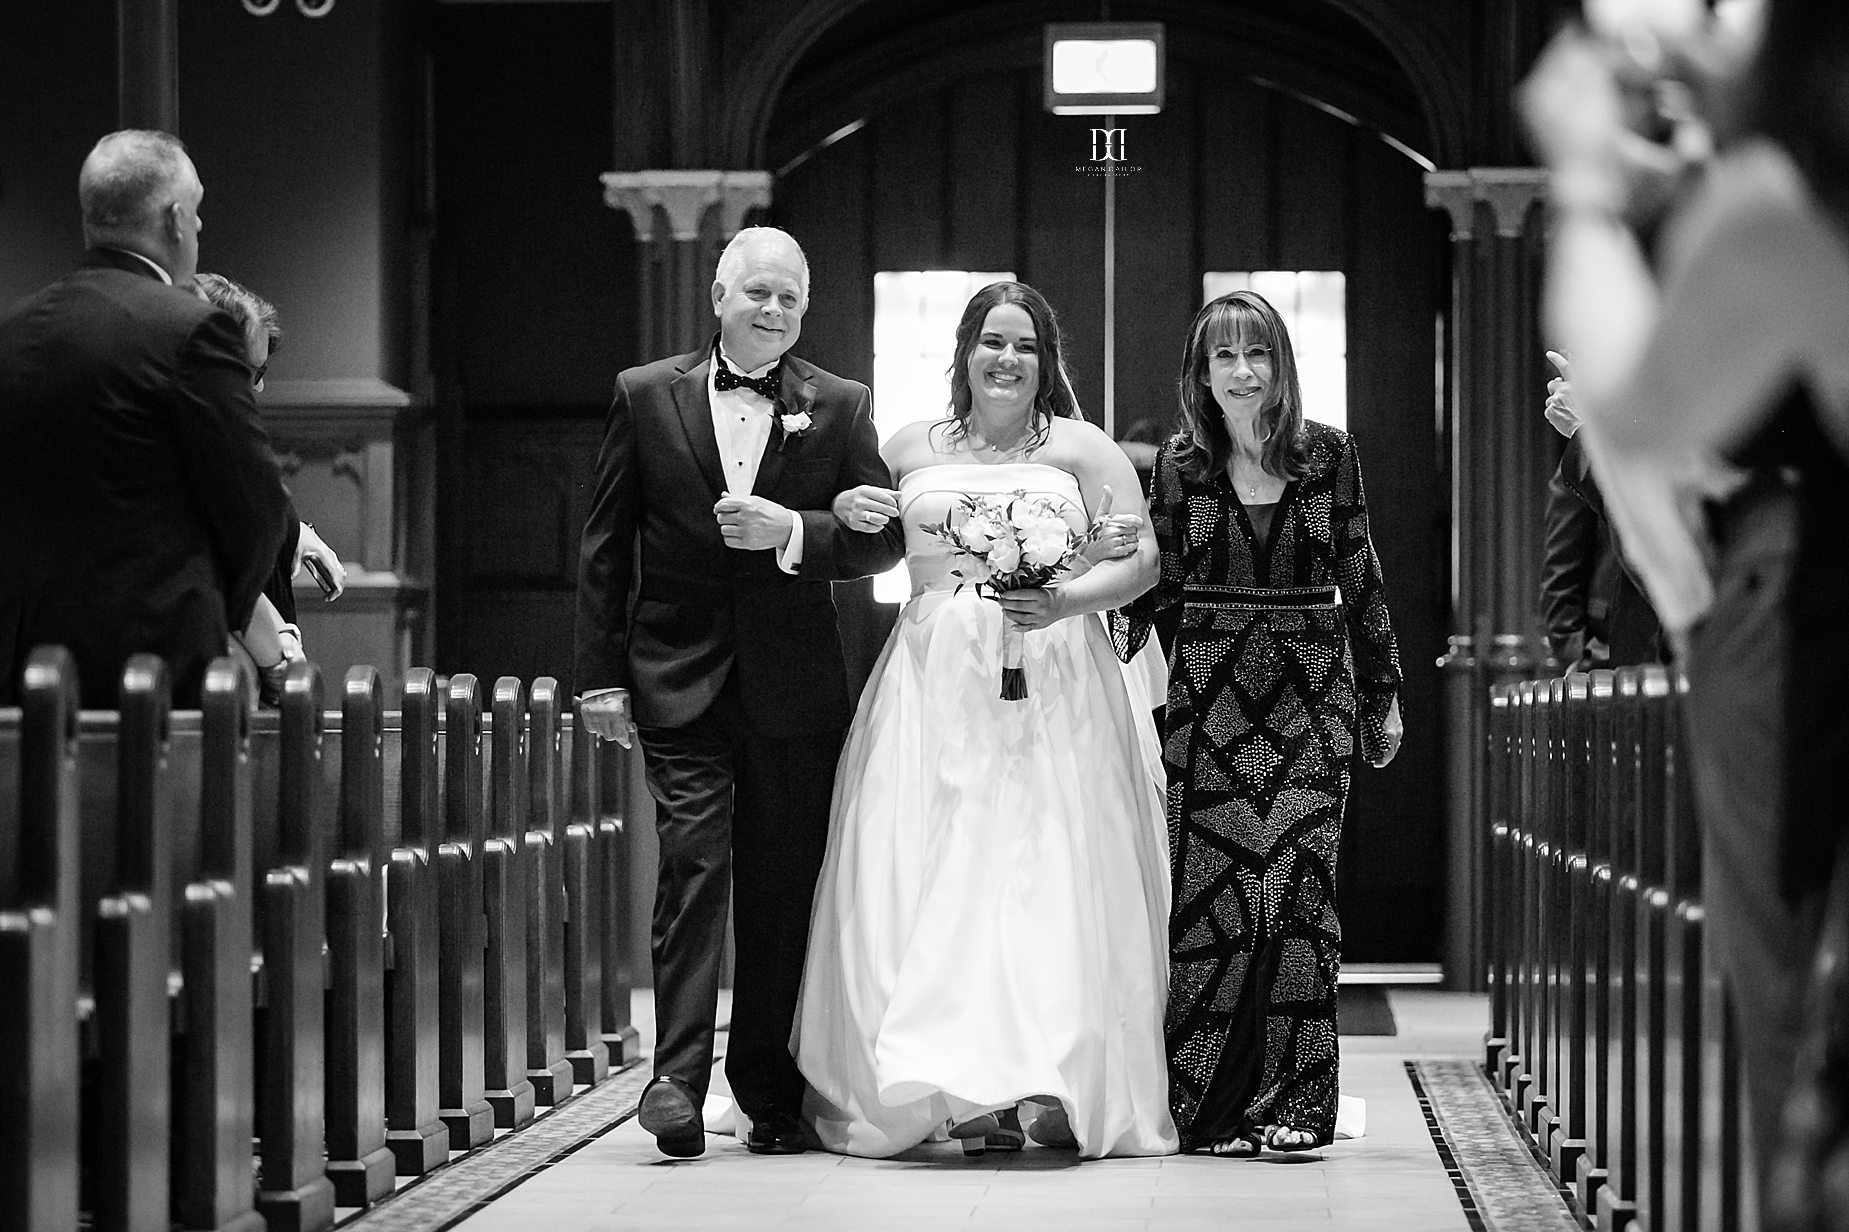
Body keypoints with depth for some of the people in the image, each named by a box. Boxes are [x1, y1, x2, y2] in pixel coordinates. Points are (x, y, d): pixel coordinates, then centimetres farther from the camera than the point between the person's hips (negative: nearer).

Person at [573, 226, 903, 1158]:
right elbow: (605, 546, 5)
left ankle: (770, 1097, 13)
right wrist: (602, 676, 0)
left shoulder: (839, 406, 6)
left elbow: (883, 537, 2)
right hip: (680, 678, -1)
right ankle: (678, 1078, -15)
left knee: (784, 886, 5)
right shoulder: (646, 396, 4)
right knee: (693, 862, -13)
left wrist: (791, 531, -15)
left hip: (795, 686, 1)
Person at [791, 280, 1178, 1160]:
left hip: (1053, 681, -2)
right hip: (935, 682, 2)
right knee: (939, 874, -8)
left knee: (1055, 870, -8)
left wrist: (1064, 601, -16)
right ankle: (972, 1089, -9)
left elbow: (1141, 559, 0)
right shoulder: (908, 449, 14)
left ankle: (1066, 1088, -8)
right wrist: (843, 514, 1)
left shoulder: (1081, 450, 7)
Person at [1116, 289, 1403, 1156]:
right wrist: (1111, 642, -9)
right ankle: (1207, 1105, 2)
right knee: (1209, 890, -3)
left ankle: (1292, 1101, -2)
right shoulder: (1182, 463, 4)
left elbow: (1360, 580, 9)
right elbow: (1158, 581, 7)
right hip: (1209, 695, 0)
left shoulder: (1327, 455, 4)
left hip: (1311, 693, 0)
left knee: (1300, 883, -5)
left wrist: (1383, 693, 10)